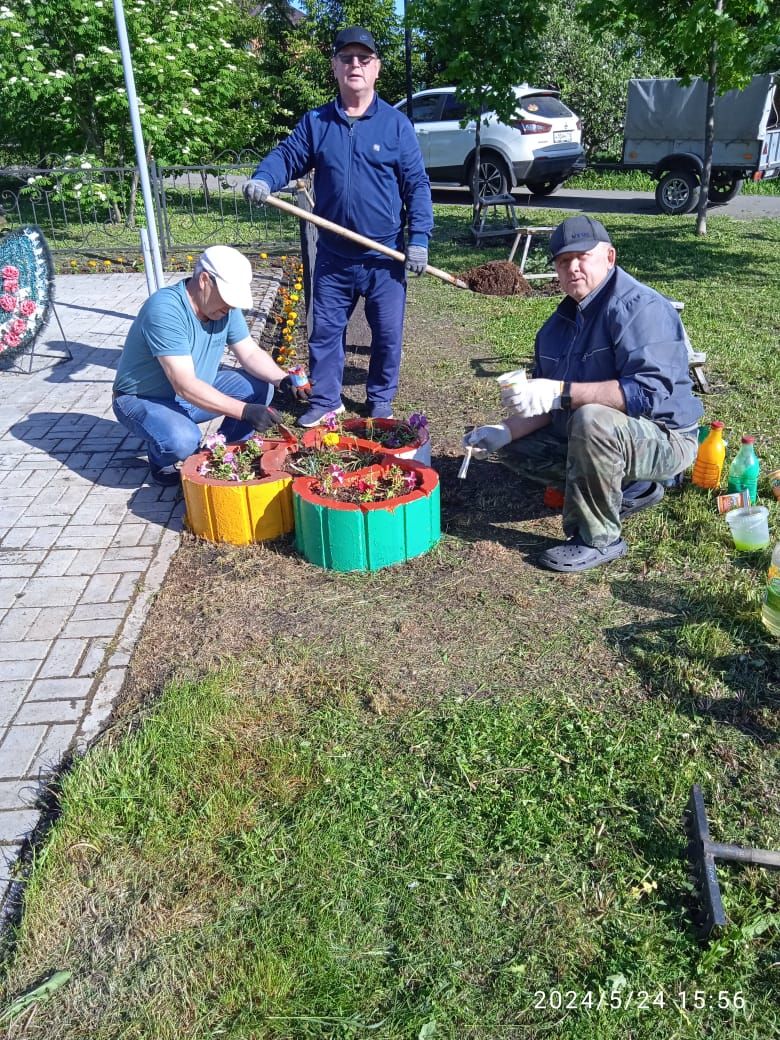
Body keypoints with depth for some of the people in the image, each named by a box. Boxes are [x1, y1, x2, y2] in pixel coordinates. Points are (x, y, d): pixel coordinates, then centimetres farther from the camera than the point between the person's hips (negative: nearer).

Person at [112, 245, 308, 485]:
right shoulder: (165, 310, -31)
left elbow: (251, 353, -2)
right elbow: (185, 386, -37)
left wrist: (282, 380, -22)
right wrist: (245, 411, -42)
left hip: (198, 390, 7)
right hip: (144, 400, -7)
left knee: (261, 386, -7)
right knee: (183, 440, -37)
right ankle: (160, 460, 0)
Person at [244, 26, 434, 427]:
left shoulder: (396, 123, -1)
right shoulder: (315, 122, 6)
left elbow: (416, 183, -3)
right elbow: (287, 156, 3)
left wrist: (419, 237, -12)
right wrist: (263, 178, -21)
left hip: (385, 255, -2)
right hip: (333, 255, 2)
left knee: (387, 334, 7)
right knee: (324, 331, 8)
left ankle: (380, 402, 25)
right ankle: (324, 401, 23)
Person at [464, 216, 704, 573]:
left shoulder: (639, 307, -21)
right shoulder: (560, 322, 6)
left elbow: (650, 391, -35)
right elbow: (544, 403, 9)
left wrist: (562, 392, -38)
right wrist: (506, 431, -10)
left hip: (662, 439, -9)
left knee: (592, 418, -38)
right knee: (514, 449, 7)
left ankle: (598, 539, -18)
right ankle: (629, 488, 9)